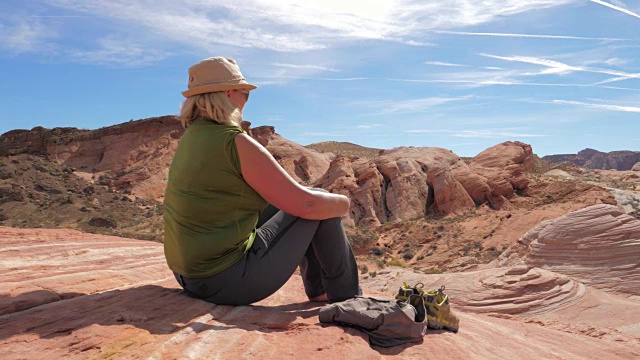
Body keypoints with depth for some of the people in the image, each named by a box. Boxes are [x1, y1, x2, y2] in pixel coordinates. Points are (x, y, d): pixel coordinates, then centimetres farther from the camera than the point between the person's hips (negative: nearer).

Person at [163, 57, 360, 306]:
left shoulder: (190, 137, 8)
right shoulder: (237, 143, -20)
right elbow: (305, 204, -19)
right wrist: (343, 203, 1)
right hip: (230, 281, -9)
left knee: (285, 201, 20)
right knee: (319, 208, 0)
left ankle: (318, 291, 30)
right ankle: (346, 296, 18)